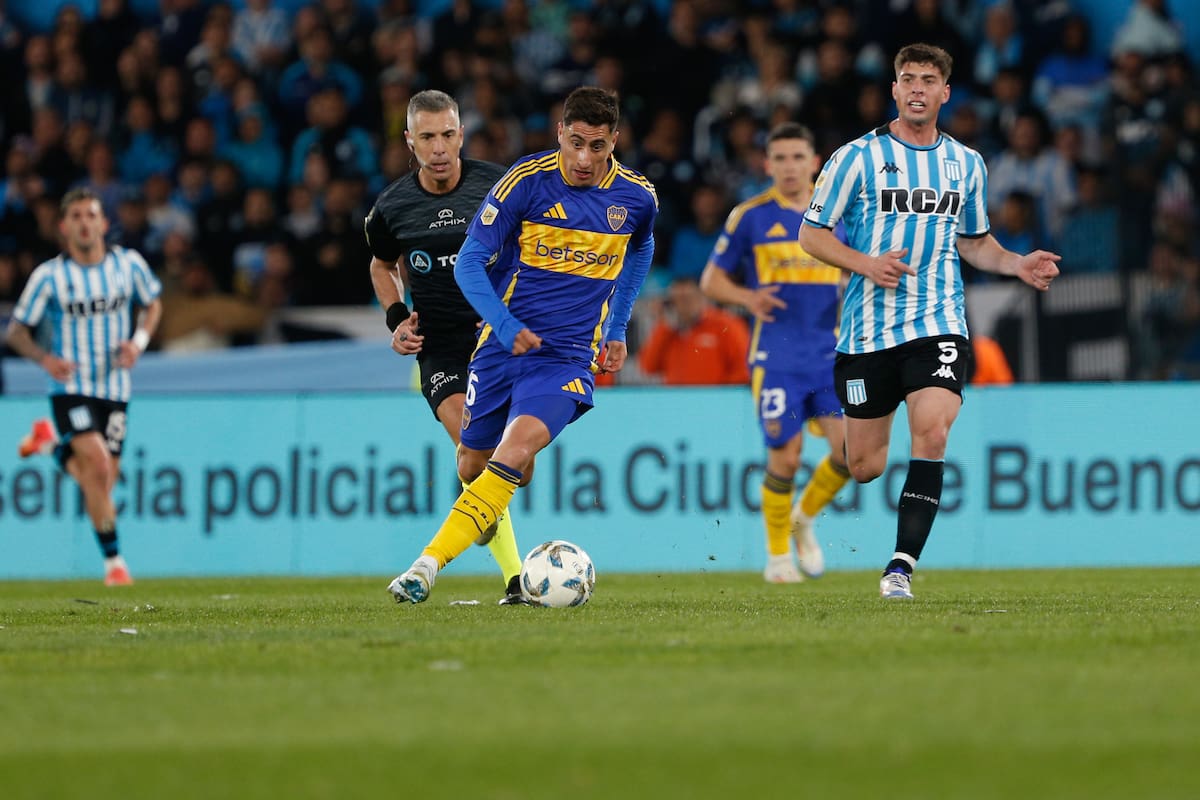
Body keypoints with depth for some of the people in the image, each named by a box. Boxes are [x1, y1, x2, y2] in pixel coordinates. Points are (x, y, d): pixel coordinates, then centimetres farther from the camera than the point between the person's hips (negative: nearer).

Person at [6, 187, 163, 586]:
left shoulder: (129, 264, -2)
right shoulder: (48, 276, -8)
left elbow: (152, 304, 16)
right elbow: (17, 331, -1)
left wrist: (139, 340, -5)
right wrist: (45, 359, -20)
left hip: (114, 387, 3)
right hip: (71, 388, -3)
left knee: (99, 484, 5)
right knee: (98, 466, -22)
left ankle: (53, 445, 34)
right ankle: (113, 560, -9)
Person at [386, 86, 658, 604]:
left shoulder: (636, 198, -2)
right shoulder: (527, 181, -11)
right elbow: (470, 261, -6)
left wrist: (617, 329, 17)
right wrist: (505, 326, -19)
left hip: (568, 356, -1)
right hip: (504, 344, 1)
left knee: (514, 454, -24)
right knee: (473, 464, 9)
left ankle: (428, 565, -28)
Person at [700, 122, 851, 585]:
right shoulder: (750, 216, 0)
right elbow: (712, 280, 6)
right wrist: (747, 297, -14)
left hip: (829, 351, 3)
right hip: (776, 352, -3)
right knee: (786, 455, -7)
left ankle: (804, 517, 17)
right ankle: (778, 555, 13)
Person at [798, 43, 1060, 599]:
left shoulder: (967, 165, 11)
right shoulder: (856, 158, -1)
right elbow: (811, 234, 2)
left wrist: (1018, 265, 5)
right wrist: (866, 264, -15)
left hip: (937, 326, 1)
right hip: (868, 330, -1)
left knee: (932, 435, -22)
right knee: (863, 465, 3)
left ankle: (902, 566, -20)